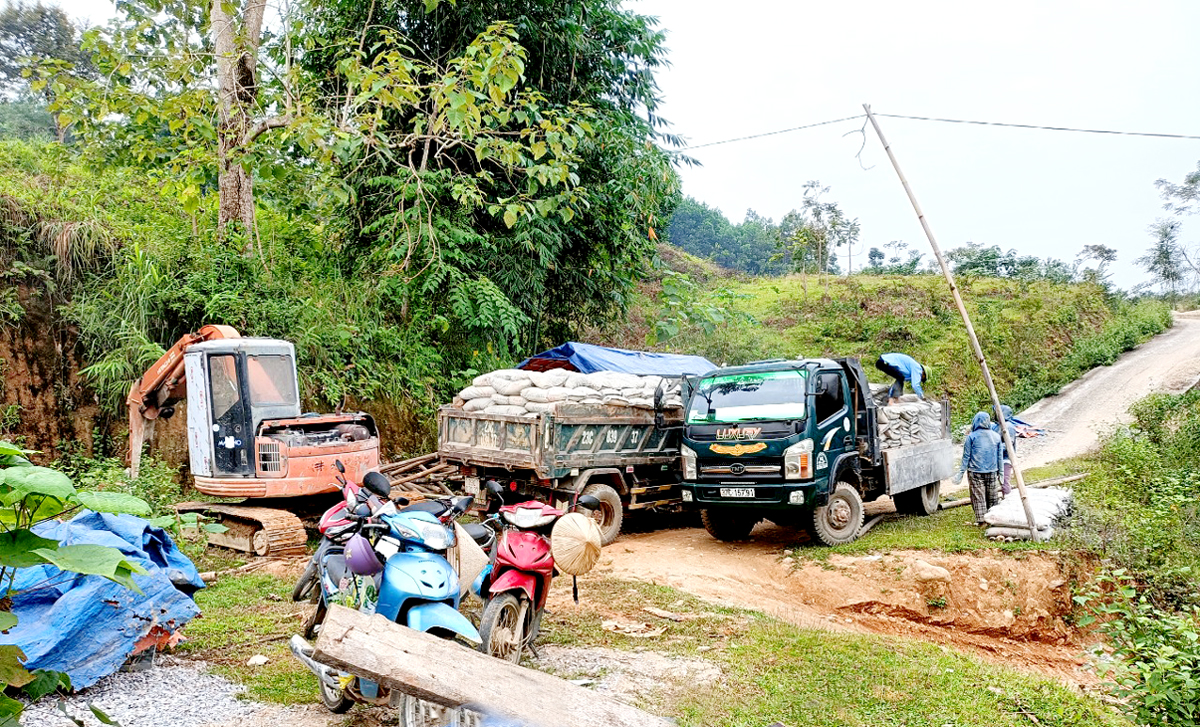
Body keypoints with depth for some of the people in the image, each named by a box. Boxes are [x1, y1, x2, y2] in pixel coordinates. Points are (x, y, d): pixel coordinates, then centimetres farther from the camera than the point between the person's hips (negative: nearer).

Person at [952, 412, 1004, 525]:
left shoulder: (971, 437, -8)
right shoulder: (996, 436, 4)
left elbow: (966, 456, -5)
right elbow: (1000, 457, 9)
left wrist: (961, 472, 0)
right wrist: (1000, 473, 17)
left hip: (976, 472, -3)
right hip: (992, 472, 3)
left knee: (978, 496, 2)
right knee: (992, 496, 14)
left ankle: (980, 520, 2)